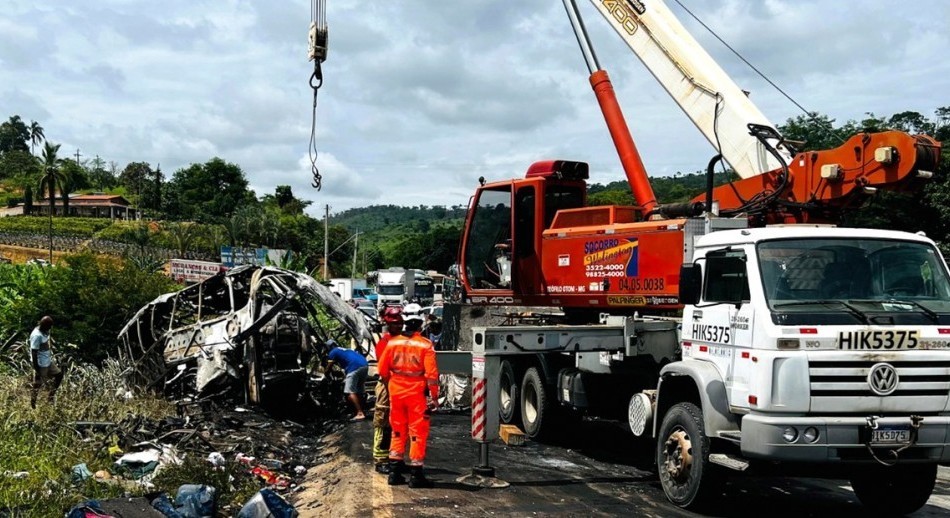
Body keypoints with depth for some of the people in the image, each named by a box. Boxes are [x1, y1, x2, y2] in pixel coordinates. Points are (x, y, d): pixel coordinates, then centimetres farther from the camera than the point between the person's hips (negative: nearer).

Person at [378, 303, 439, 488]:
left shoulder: (393, 343, 0)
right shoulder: (425, 345, -11)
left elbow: (383, 370, 6)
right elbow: (431, 374, -13)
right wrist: (434, 397, -7)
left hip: (396, 393, 4)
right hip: (416, 394, -4)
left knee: (398, 431, 16)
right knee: (418, 433, 4)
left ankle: (394, 471, 19)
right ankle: (416, 474, 4)